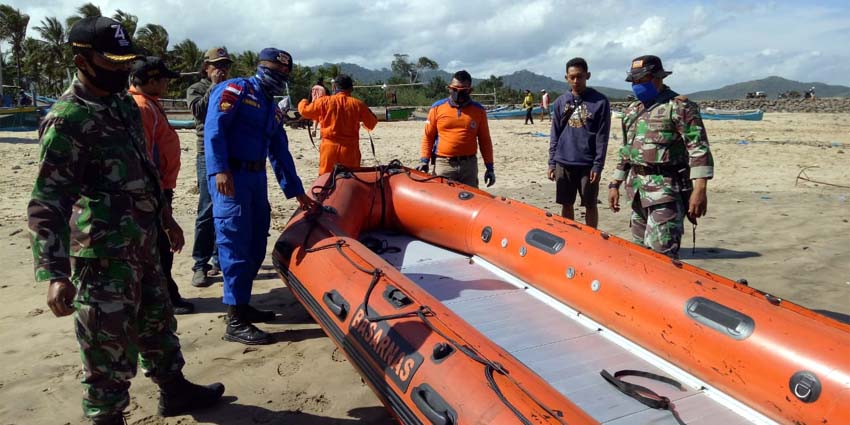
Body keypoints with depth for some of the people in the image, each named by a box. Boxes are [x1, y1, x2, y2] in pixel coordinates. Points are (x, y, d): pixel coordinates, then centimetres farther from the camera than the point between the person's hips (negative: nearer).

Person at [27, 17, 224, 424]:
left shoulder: (124, 103, 8)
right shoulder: (66, 120, -19)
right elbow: (47, 205, -24)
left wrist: (165, 216, 24)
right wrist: (55, 273, -33)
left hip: (143, 244, 9)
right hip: (104, 255, -9)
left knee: (158, 325, 23)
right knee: (111, 347, 4)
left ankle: (174, 390, 42)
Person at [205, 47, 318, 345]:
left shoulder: (273, 110, 22)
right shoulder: (236, 90, -3)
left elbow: (281, 153, 21)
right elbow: (213, 128, -16)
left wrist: (296, 192, 19)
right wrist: (220, 170, -26)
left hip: (256, 179, 9)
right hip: (230, 178, -9)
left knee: (255, 246, 11)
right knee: (235, 246, -10)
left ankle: (243, 305, 24)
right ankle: (235, 322, -6)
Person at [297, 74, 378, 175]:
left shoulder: (324, 102, -2)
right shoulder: (357, 104, -1)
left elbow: (304, 110, 10)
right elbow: (372, 123, 9)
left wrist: (303, 102, 33)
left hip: (329, 147, 0)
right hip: (350, 149, 0)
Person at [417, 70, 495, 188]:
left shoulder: (478, 110, 6)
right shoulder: (437, 108, 3)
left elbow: (485, 140, 10)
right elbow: (428, 137, 7)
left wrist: (490, 167, 8)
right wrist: (424, 160, -3)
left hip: (469, 165, 1)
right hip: (443, 165, -1)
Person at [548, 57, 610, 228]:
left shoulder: (600, 101, -3)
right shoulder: (560, 101, 6)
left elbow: (602, 137, -5)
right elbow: (555, 134, 9)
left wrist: (598, 165, -10)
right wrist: (552, 162, 4)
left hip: (588, 164, -3)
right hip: (563, 163, 3)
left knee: (590, 205, 7)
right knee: (566, 205, 11)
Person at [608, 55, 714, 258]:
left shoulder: (679, 106, -7)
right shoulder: (632, 110, 17)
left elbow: (699, 149, -14)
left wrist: (699, 189, -22)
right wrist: (615, 184, 19)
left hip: (666, 190, -8)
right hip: (637, 189, 8)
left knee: (661, 253, -15)